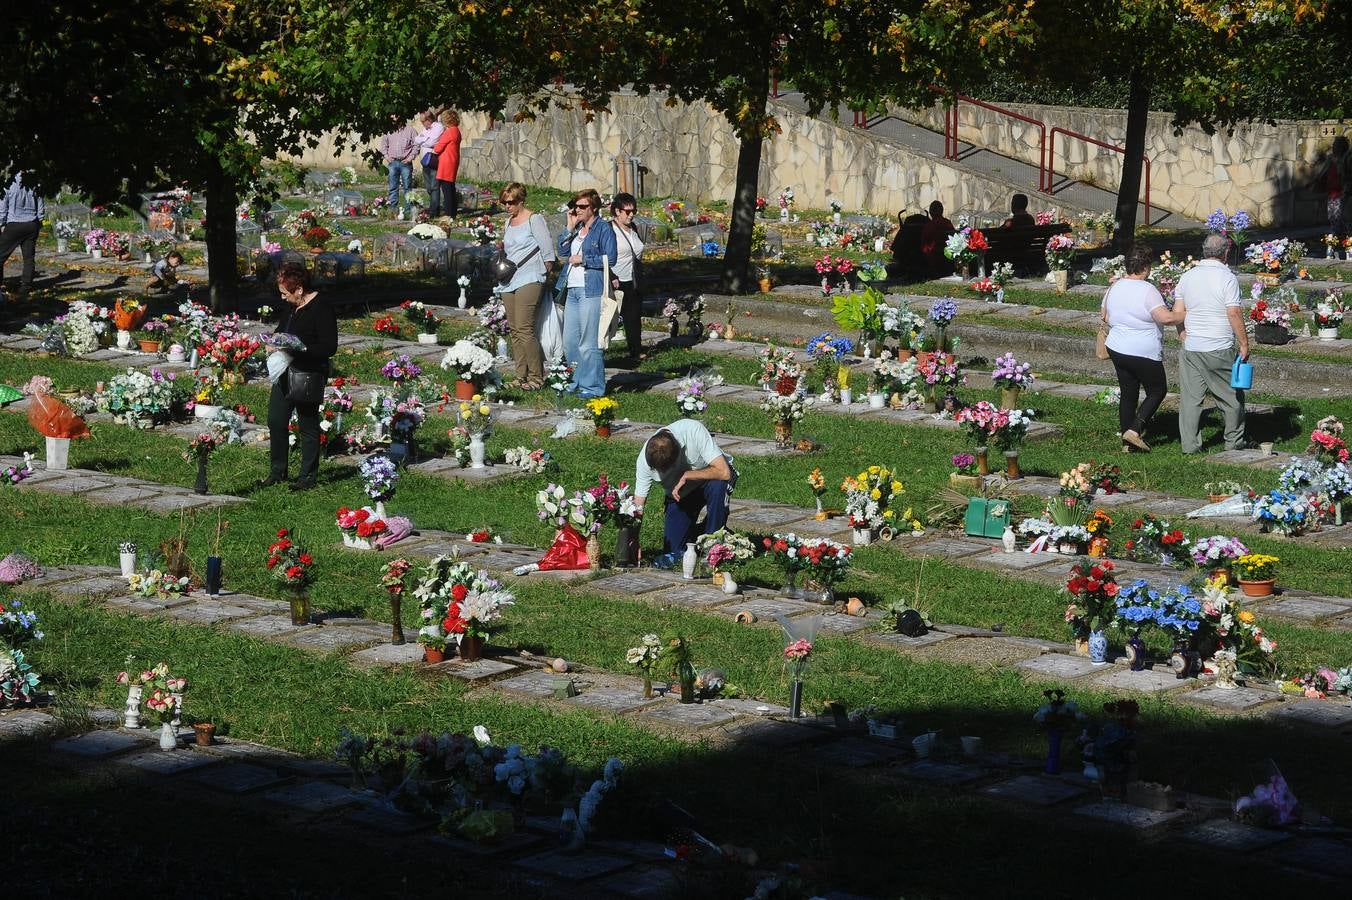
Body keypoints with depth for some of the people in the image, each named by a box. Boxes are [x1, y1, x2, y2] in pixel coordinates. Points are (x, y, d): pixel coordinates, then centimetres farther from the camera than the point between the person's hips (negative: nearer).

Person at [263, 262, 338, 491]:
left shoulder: (321, 309, -15)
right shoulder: (291, 307, 11)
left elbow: (329, 347, -18)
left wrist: (298, 349, -25)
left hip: (308, 375, -8)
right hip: (285, 372, 8)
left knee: (308, 425, 2)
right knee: (275, 420, 9)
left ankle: (308, 476, 12)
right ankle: (277, 471, 22)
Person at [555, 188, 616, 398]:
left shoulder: (604, 229, -4)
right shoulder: (577, 228, 18)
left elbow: (610, 259, -11)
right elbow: (563, 253, 11)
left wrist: (582, 259, -9)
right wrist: (570, 228, 5)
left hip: (591, 291, -8)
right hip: (573, 290, 8)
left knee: (588, 343, -8)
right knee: (569, 342, 10)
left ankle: (593, 386, -2)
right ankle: (578, 381, 21)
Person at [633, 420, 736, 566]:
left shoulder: (694, 430, -35)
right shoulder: (645, 458, -26)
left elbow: (723, 472, -37)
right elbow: (637, 505, -20)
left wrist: (686, 476, -37)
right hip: (679, 494, 2)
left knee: (717, 486, -38)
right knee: (672, 548, -9)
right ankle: (696, 532, 24)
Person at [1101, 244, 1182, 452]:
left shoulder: (1114, 288, 5)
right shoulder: (1147, 290, -18)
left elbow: (1105, 317, 17)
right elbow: (1165, 317, -25)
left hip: (1117, 349, 7)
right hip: (1144, 353, -7)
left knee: (1128, 393, 14)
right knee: (1157, 390, 8)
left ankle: (1126, 440, 15)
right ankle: (1135, 430, -6)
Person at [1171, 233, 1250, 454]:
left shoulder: (1187, 277, 6)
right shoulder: (1227, 278, -10)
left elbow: (1178, 313, 7)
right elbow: (1234, 314, -14)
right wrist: (1244, 343, -7)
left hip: (1191, 347, 5)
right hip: (1221, 349, -5)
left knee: (1190, 397, 7)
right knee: (1231, 397, 9)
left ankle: (1189, 444, 7)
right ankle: (1234, 442, 16)